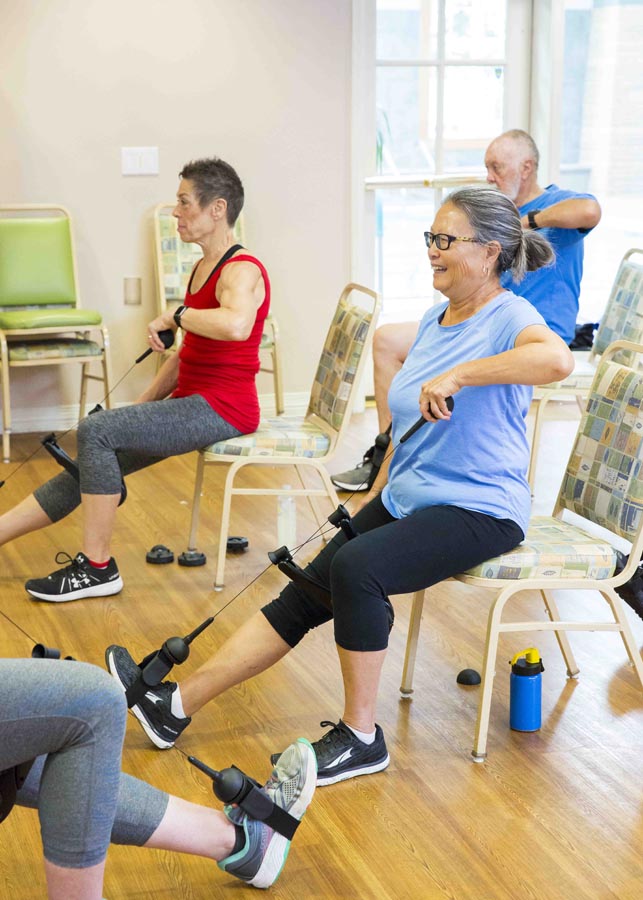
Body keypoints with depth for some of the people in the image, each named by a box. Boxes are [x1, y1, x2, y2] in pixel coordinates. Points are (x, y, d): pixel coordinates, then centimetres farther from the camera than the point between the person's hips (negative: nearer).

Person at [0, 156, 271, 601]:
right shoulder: (203, 268, 16)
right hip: (192, 403, 10)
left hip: (222, 410, -10)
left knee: (95, 430, -21)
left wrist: (175, 315, -24)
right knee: (88, 464, 5)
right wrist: (145, 404, 16)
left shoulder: (242, 271, -14)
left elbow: (236, 324, -39)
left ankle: (97, 567, -12)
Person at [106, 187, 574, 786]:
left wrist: (458, 375, -35)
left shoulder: (509, 318, -13)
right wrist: (378, 493, 16)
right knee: (304, 595, -2)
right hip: (406, 500, 8)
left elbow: (557, 359, -38)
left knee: (357, 566, -31)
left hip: (479, 511, -8)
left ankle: (361, 737, -17)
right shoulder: (433, 321, 13)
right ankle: (176, 704, -1)